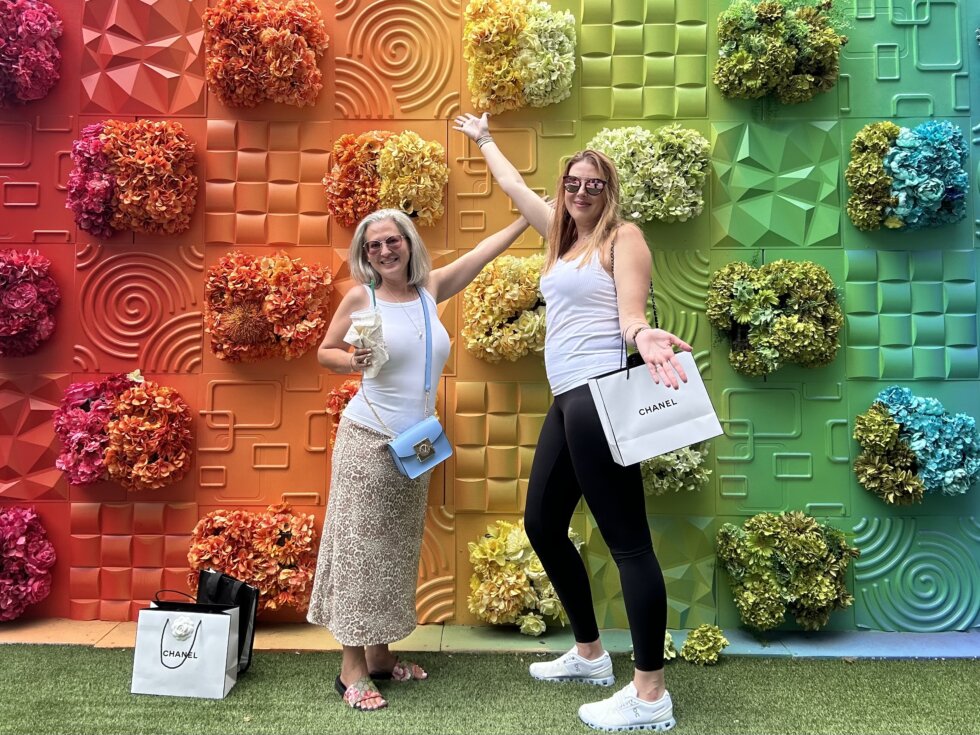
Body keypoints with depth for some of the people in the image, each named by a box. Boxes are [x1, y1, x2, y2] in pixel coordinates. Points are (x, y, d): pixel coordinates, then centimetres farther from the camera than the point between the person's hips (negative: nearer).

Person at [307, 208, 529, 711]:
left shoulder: (431, 289, 6)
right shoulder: (360, 297, -4)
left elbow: (485, 250, 15)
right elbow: (325, 352, 6)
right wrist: (352, 362, -15)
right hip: (368, 440, -5)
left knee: (397, 550, 11)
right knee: (359, 547, -2)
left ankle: (379, 655, 24)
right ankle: (351, 668, 6)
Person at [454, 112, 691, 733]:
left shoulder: (623, 236, -1)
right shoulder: (562, 235, 20)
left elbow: (630, 311, -12)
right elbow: (513, 184, 34)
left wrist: (643, 337, -34)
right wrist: (482, 138, 45)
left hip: (602, 397, -9)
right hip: (568, 401, 10)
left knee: (628, 540, -7)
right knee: (543, 525, 15)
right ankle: (589, 654, 31)